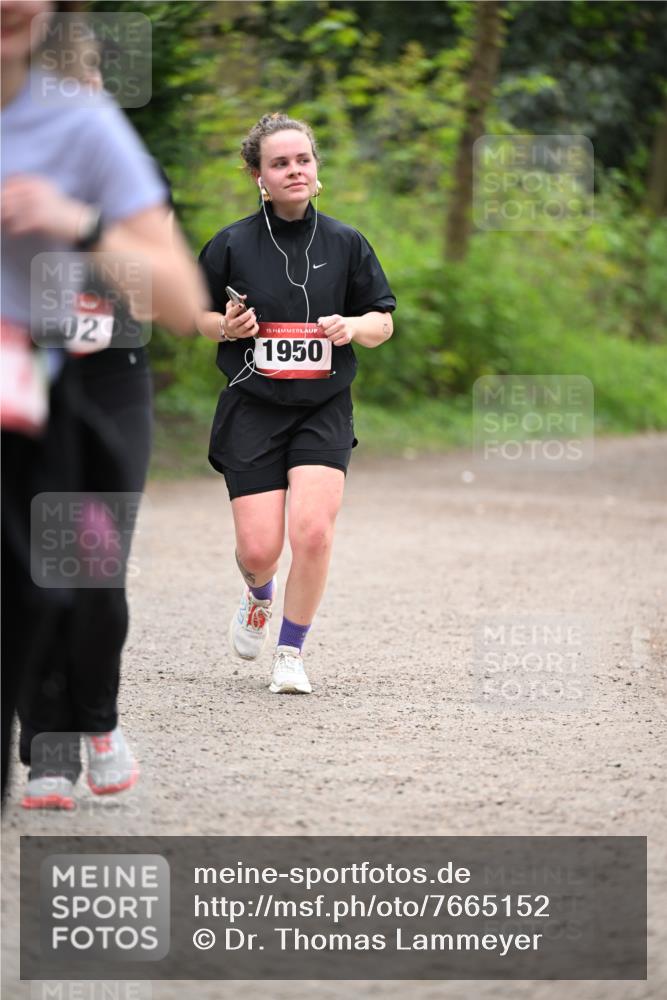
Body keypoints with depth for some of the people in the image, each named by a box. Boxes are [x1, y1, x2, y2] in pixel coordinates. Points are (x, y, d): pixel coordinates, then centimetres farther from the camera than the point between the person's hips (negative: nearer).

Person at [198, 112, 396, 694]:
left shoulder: (345, 243, 3)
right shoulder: (232, 245, -1)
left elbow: (383, 322, 9)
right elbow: (200, 316, 11)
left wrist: (352, 328, -12)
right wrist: (227, 326, -11)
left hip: (324, 411, 1)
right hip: (252, 410, 0)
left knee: (313, 530, -18)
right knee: (259, 548, -6)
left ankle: (291, 653, 2)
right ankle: (259, 597, 34)